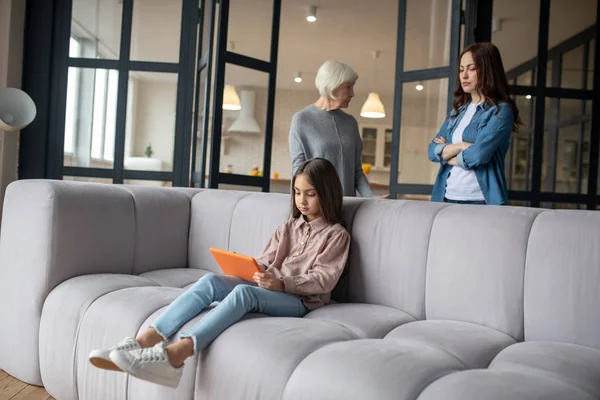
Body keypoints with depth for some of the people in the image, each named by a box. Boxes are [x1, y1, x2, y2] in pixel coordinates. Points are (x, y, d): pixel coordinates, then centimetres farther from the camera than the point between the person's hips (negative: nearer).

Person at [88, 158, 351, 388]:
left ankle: (174, 355, -48)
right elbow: (266, 260, 16)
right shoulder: (290, 226, 21)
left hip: (300, 300, -5)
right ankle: (144, 341, -34)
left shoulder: (336, 235, 3)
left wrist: (282, 283, -23)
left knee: (242, 292, -35)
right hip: (268, 288, 6)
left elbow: (324, 280, -9)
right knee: (210, 281, -22)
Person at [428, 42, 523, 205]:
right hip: (447, 198, 6)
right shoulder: (458, 111, 14)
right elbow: (432, 150, 5)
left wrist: (446, 152, -1)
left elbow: (477, 155, -18)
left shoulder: (501, 111, -5)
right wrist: (461, 146, -11)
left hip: (480, 201, -5)